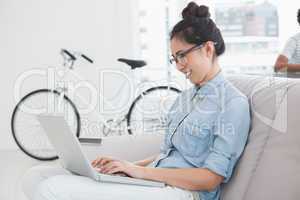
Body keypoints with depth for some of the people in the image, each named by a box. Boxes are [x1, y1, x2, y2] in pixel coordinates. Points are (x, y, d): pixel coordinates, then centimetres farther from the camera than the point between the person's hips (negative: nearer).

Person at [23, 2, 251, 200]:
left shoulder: (234, 103, -6)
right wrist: (129, 165, 3)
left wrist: (140, 171, -14)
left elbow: (211, 179, -13)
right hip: (153, 180, 8)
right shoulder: (186, 96, 21)